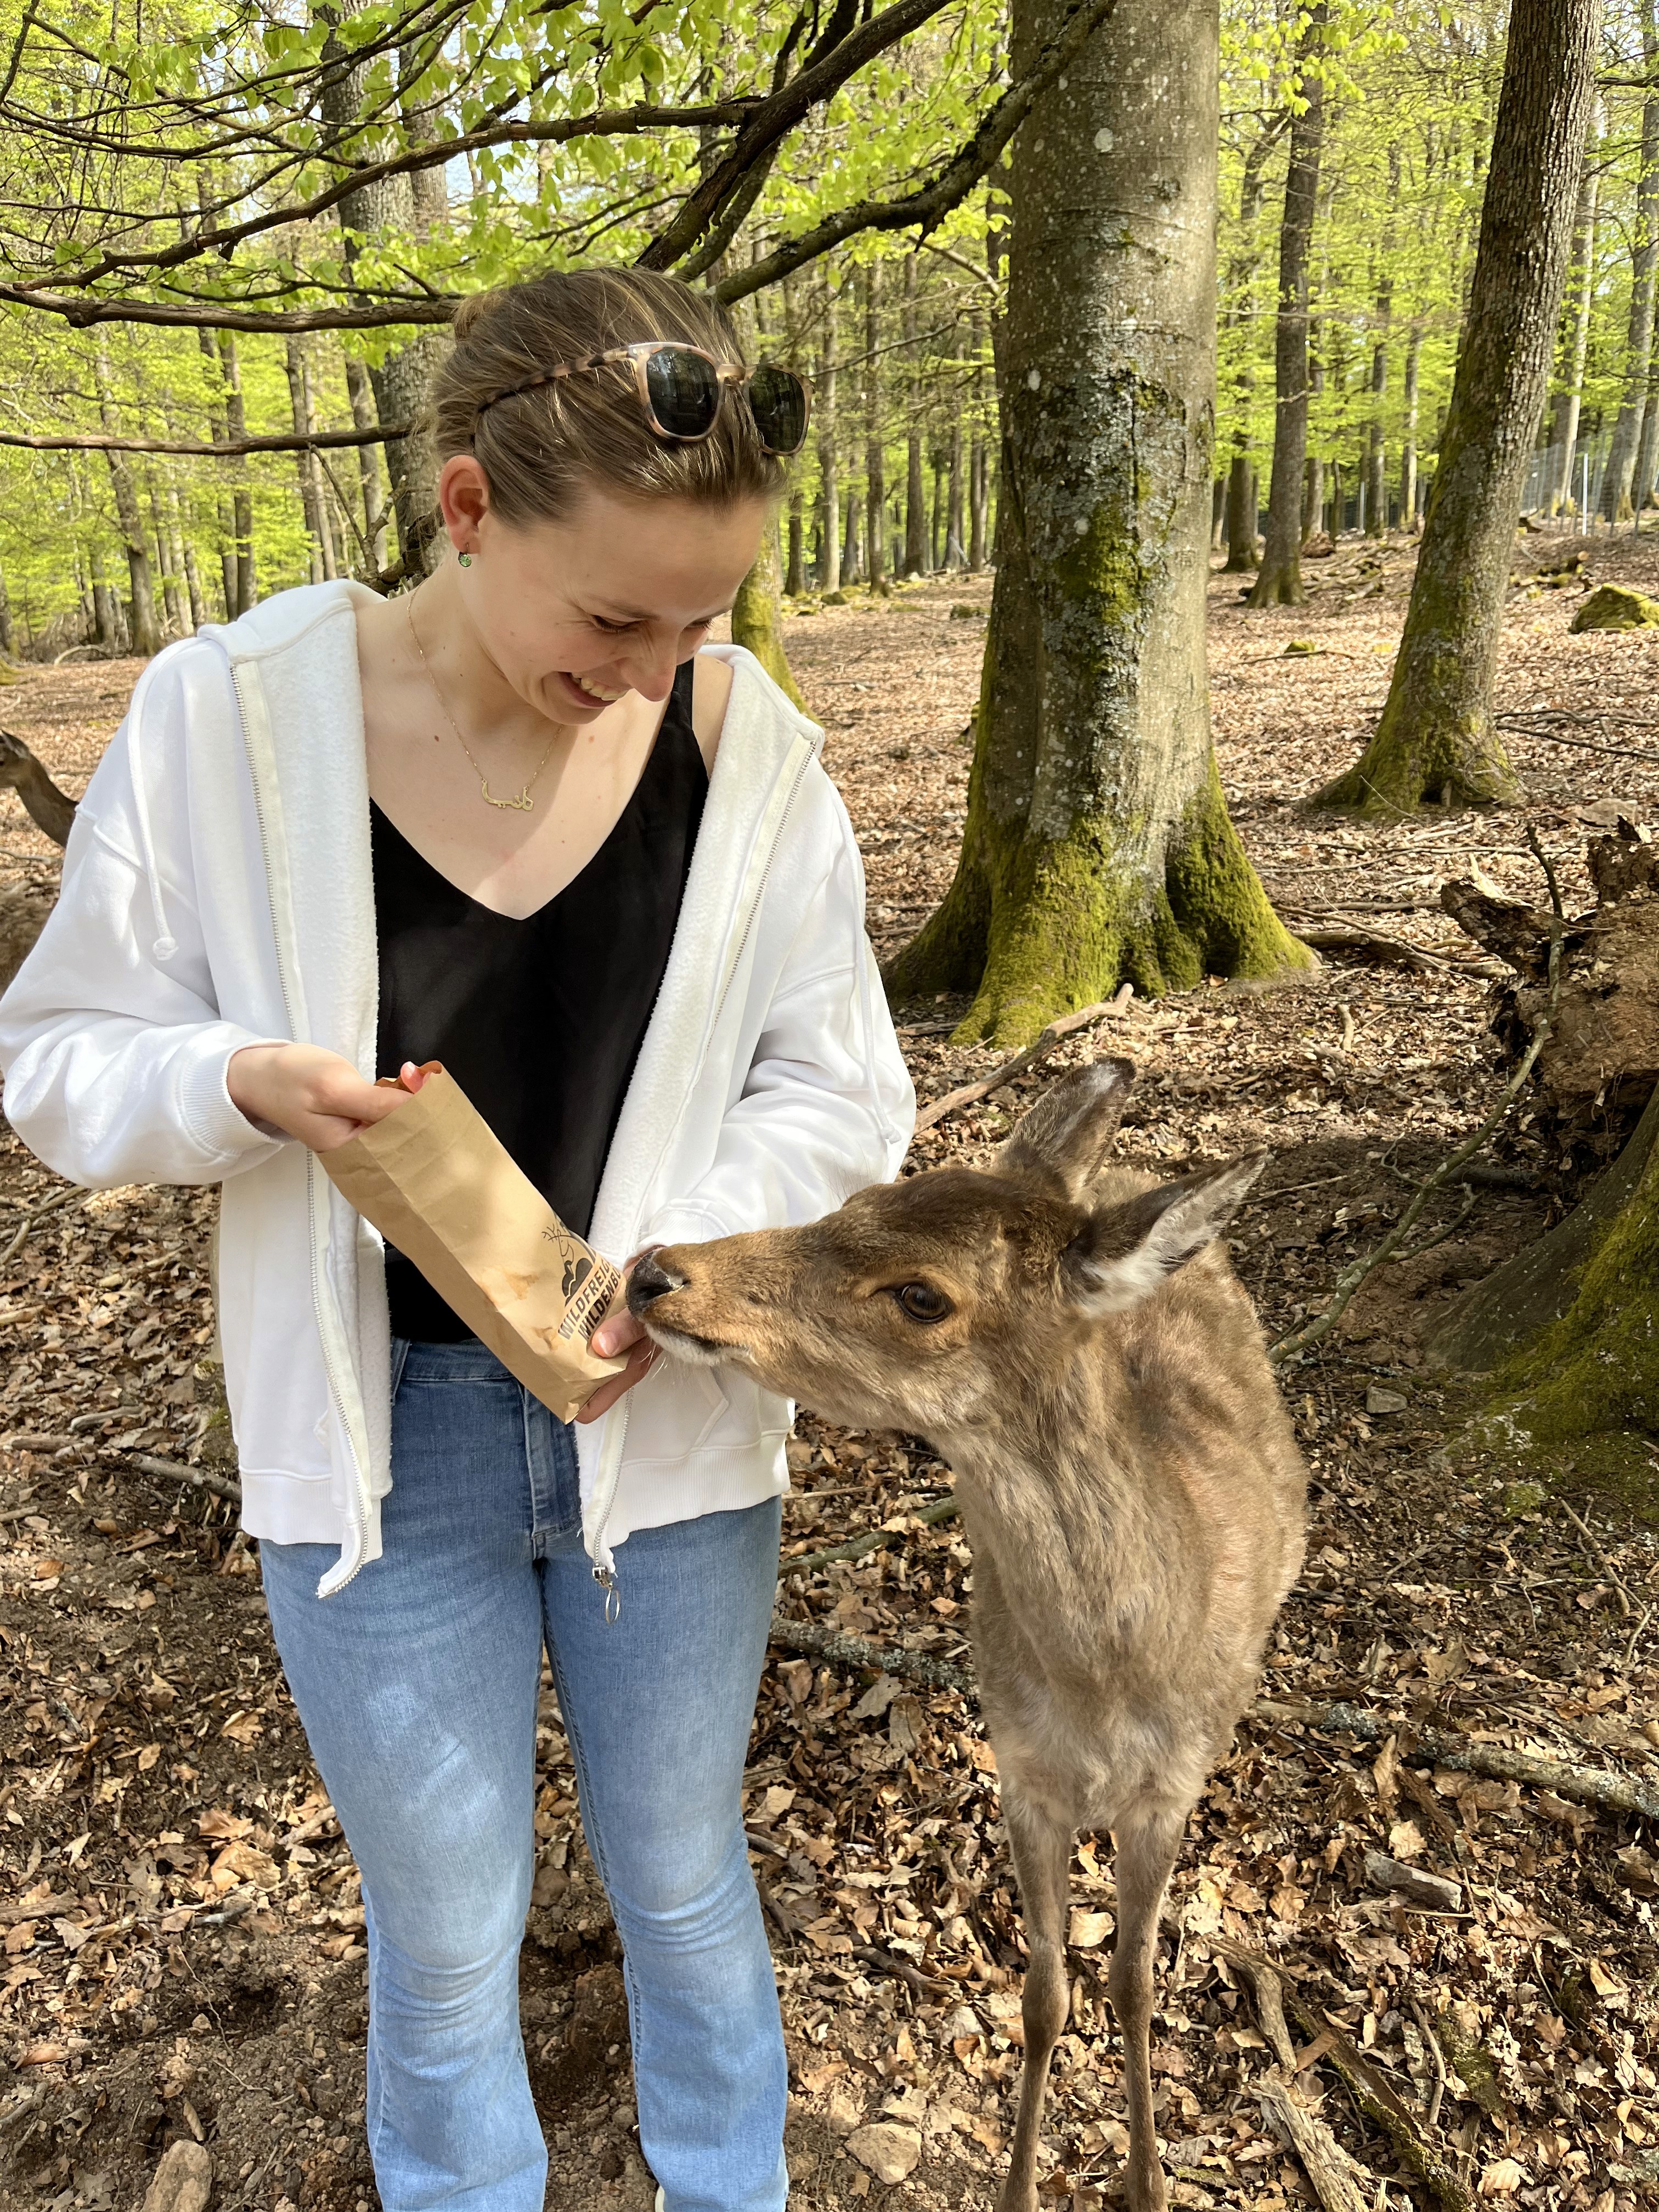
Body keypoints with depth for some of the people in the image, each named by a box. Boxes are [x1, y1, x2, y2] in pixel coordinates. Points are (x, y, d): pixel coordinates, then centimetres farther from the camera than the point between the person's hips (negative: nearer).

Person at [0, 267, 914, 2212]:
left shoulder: (742, 747, -11)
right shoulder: (224, 717, -14)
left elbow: (836, 1094, -5)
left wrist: (669, 1262, -21)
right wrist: (248, 1084, -25)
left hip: (668, 1420, 2)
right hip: (380, 1444, -1)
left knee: (683, 1887, 23)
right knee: (445, 1943, 18)